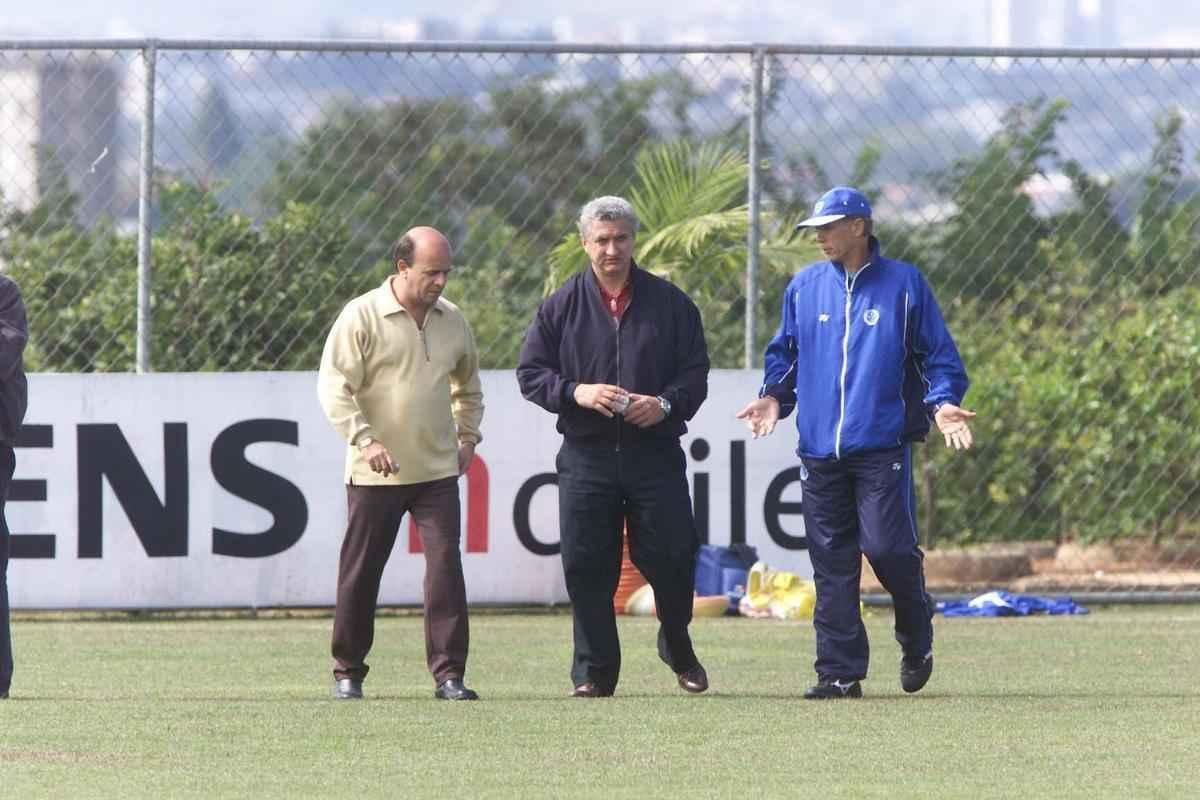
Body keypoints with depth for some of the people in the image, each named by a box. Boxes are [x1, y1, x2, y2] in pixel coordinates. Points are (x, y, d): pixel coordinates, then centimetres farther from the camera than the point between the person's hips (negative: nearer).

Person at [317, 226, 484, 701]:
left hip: (438, 470, 3)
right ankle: (347, 672, 18)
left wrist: (467, 435, 15)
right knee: (361, 572, 4)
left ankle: (449, 673, -8)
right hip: (376, 474, -3)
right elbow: (334, 387, -12)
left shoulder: (452, 320, 9)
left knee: (446, 565, -8)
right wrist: (365, 439, -22)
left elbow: (468, 386, 27)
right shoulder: (362, 317, -8)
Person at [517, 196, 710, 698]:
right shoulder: (561, 307, 6)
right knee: (587, 567, -1)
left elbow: (696, 372, 7)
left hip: (655, 453, 0)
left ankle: (678, 648, 24)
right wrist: (575, 392, -11)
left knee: (671, 557, -1)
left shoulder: (669, 303, 6)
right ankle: (593, 672, 7)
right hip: (586, 456, 0)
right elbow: (530, 372, 7)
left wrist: (666, 404, -12)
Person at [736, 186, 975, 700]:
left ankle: (916, 638, 14)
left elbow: (938, 354, 4)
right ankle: (839, 672, 5)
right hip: (819, 450, 4)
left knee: (887, 547, -13)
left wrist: (942, 403, -12)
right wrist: (774, 397, 3)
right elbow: (785, 353, 21)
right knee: (831, 562, 2)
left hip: (882, 448, -4)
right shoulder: (804, 288, 13)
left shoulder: (903, 284, 2)